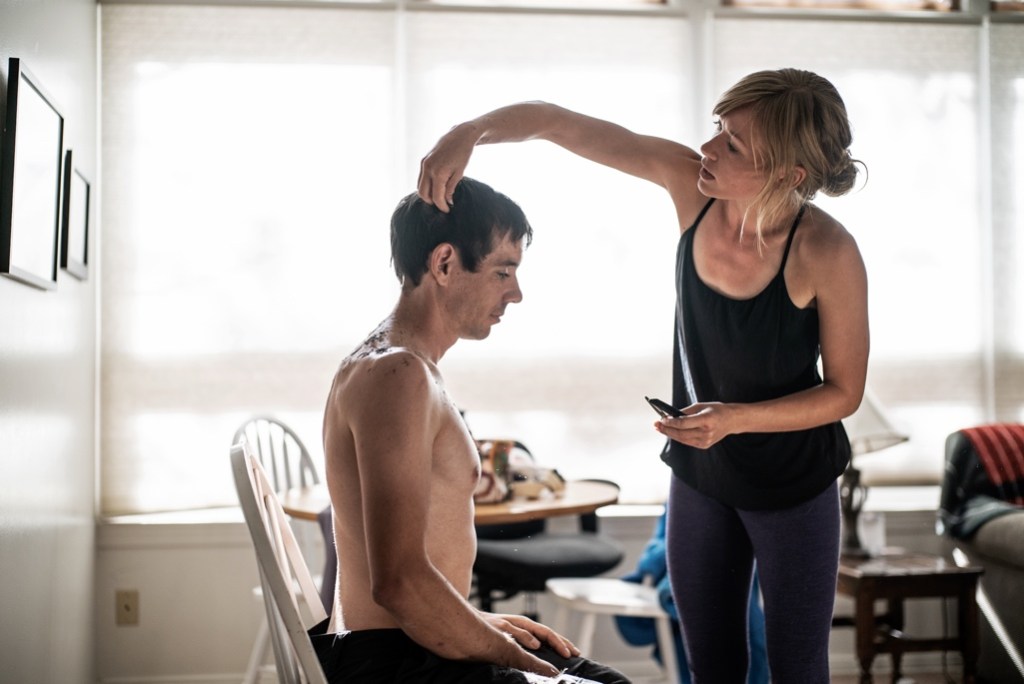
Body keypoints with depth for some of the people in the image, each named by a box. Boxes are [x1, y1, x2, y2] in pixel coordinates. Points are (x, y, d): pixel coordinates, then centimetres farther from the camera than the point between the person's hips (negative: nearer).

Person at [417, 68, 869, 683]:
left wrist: (737, 418, -28)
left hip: (791, 487, -4)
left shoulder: (826, 252, -27)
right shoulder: (689, 183, -18)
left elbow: (844, 391, -16)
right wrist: (468, 133, -34)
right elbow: (558, 123, -16)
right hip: (698, 471, 4)